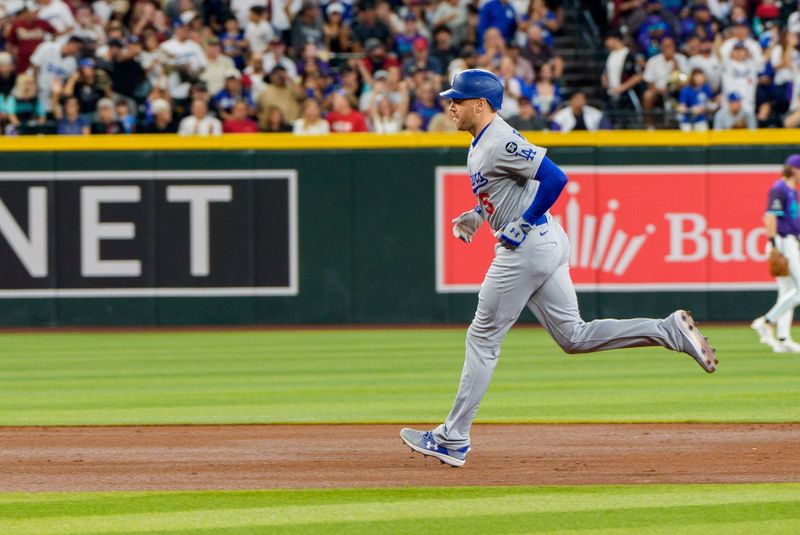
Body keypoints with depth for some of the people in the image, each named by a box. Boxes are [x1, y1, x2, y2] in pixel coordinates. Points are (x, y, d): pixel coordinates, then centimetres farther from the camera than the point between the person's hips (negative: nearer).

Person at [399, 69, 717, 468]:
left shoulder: (501, 142, -17)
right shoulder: (481, 143, 14)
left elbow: (555, 179, -24)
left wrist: (522, 225, -20)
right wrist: (477, 216, 14)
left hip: (526, 248, -10)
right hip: (547, 244, 10)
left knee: (482, 339, -3)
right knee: (574, 337, 10)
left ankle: (452, 440, 2)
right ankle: (669, 331, 3)